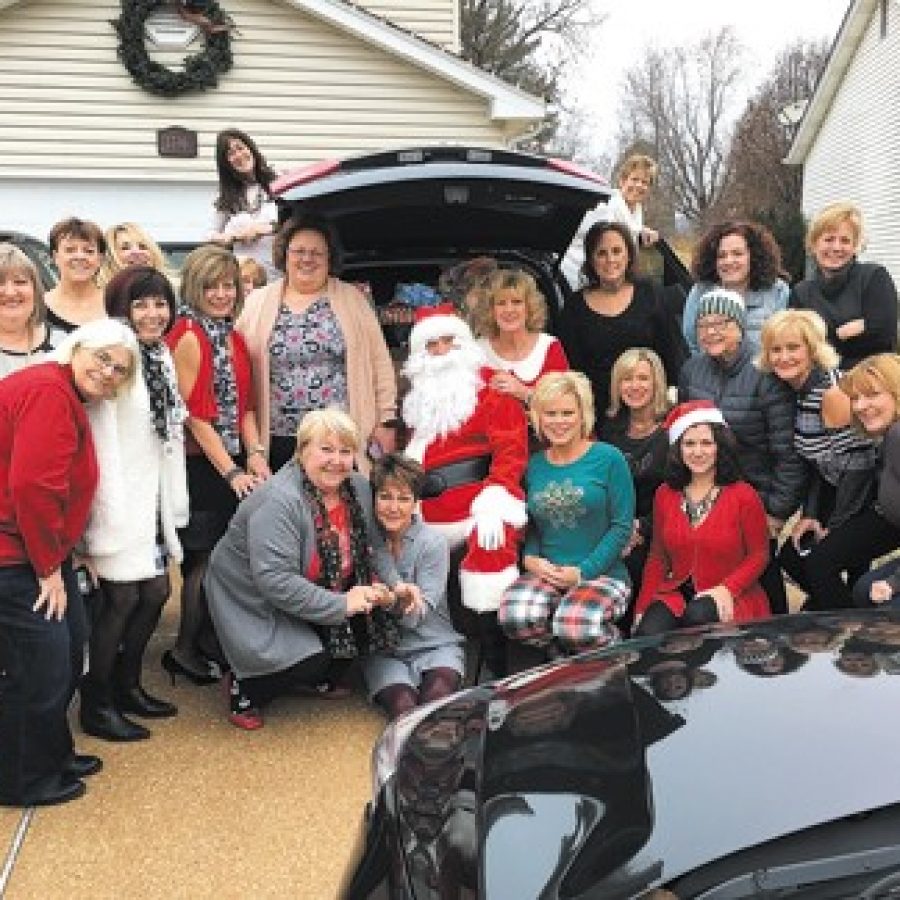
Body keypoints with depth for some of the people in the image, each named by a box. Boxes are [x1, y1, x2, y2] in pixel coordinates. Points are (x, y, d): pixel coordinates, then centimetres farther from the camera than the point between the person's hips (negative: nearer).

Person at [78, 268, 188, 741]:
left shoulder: (161, 356, 10)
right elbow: (103, 440, -19)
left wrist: (174, 503, 14)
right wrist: (114, 514, -20)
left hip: (153, 501, 8)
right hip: (120, 502, -8)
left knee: (155, 593, 13)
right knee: (121, 597, -2)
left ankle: (127, 686, 31)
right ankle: (96, 705, 13)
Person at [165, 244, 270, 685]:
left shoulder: (233, 338, 12)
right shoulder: (188, 336, -13)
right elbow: (195, 415, -15)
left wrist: (255, 453, -2)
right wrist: (231, 473, -15)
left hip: (232, 461, 7)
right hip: (199, 463, -7)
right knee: (205, 557, 0)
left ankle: (209, 640, 25)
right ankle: (185, 650, 14)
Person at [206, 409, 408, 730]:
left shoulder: (358, 488, -6)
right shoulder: (279, 502, -30)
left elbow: (374, 545, 6)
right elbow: (275, 580, -36)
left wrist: (393, 583, -13)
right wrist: (341, 605, -34)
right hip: (255, 604, -8)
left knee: (369, 620, -11)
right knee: (311, 661, -25)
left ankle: (321, 678, 16)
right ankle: (244, 688, 3)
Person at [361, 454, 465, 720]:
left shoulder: (433, 543, -6)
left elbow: (417, 615, -12)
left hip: (434, 644, -1)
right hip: (383, 650, 1)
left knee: (438, 697, -31)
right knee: (403, 705, -29)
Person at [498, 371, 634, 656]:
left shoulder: (608, 459, -1)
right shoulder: (533, 465, 12)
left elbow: (622, 525, -4)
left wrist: (583, 571, -12)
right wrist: (531, 559, -7)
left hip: (601, 573, -3)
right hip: (544, 574, 3)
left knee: (577, 630, -32)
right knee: (515, 619, -28)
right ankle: (563, 652, 5)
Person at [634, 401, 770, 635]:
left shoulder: (743, 496, -1)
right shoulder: (665, 495, 10)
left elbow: (759, 555, 1)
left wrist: (728, 588, -16)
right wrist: (643, 607, 4)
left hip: (725, 599, -2)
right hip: (676, 595, 2)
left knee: (698, 616, -35)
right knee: (648, 633, -29)